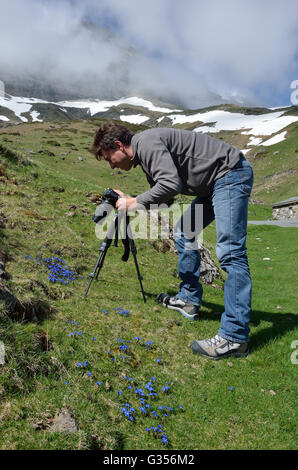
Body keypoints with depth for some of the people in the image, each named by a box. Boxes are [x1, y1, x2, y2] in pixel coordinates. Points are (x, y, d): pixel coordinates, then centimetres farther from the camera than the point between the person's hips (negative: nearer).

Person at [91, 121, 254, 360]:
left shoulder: (146, 142, -15)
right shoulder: (144, 153, 16)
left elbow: (171, 184, -28)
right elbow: (162, 196, 20)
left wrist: (136, 202, -15)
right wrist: (127, 200, 13)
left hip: (232, 173, -11)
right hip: (214, 183, 11)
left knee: (230, 251, -17)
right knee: (184, 233, 15)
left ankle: (234, 338, -15)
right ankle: (189, 300, 23)